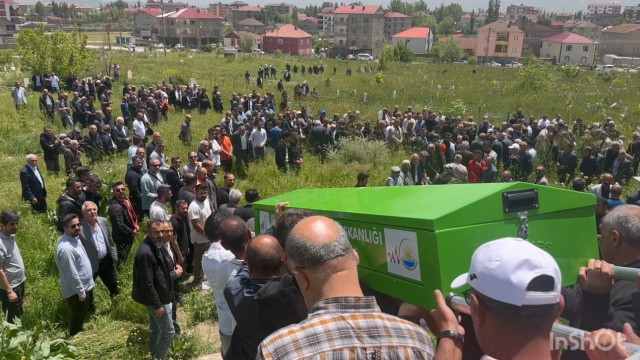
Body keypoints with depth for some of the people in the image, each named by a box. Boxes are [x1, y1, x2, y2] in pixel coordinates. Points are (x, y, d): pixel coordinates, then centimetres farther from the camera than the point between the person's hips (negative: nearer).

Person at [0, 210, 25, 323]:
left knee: (18, 315, 24)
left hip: (19, 283, 9)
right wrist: (9, 291, -22)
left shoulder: (11, 236, 0)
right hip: (11, 287, -9)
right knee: (12, 320, 7)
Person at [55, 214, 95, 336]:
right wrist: (81, 292, -19)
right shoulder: (66, 248, -33)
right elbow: (72, 274, -28)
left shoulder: (74, 237, -1)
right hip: (76, 290, -9)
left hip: (85, 285, 9)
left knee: (82, 314, 29)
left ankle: (79, 331, 50)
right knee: (77, 317, 13)